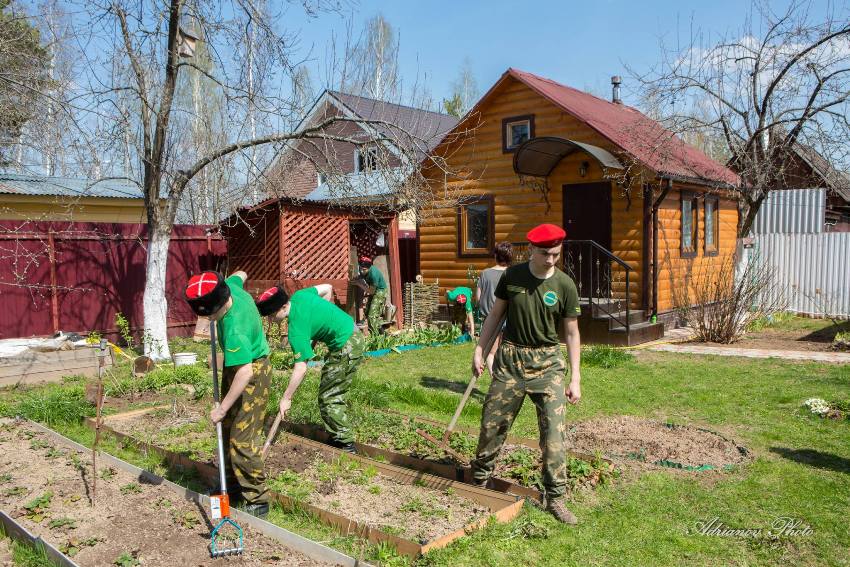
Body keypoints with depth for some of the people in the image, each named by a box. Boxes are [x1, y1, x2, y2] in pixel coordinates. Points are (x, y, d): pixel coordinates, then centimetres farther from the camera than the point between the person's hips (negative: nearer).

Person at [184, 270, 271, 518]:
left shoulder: (234, 328, -37)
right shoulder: (232, 287, -13)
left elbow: (245, 372, -39)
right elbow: (240, 274, 13)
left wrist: (222, 408, -34)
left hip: (252, 375, -10)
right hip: (237, 367, 10)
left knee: (242, 439, -10)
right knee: (228, 430, 18)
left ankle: (257, 499, 1)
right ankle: (233, 485, 32)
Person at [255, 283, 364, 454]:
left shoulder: (297, 329, -23)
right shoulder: (298, 295, -1)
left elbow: (301, 368, -22)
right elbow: (328, 288, 14)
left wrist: (286, 399, -14)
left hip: (346, 349, -10)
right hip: (354, 335, 10)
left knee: (328, 398, -1)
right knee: (334, 395, 15)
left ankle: (345, 443, 6)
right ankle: (340, 438, 23)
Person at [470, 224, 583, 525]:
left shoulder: (564, 285, -6)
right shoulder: (512, 275, -3)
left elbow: (571, 333, -1)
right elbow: (496, 313, 9)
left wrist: (575, 378, -3)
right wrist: (479, 349, 5)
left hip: (547, 363, -1)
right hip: (510, 357, 1)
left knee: (554, 431, -4)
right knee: (492, 424, 9)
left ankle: (555, 498, 12)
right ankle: (479, 480, 31)